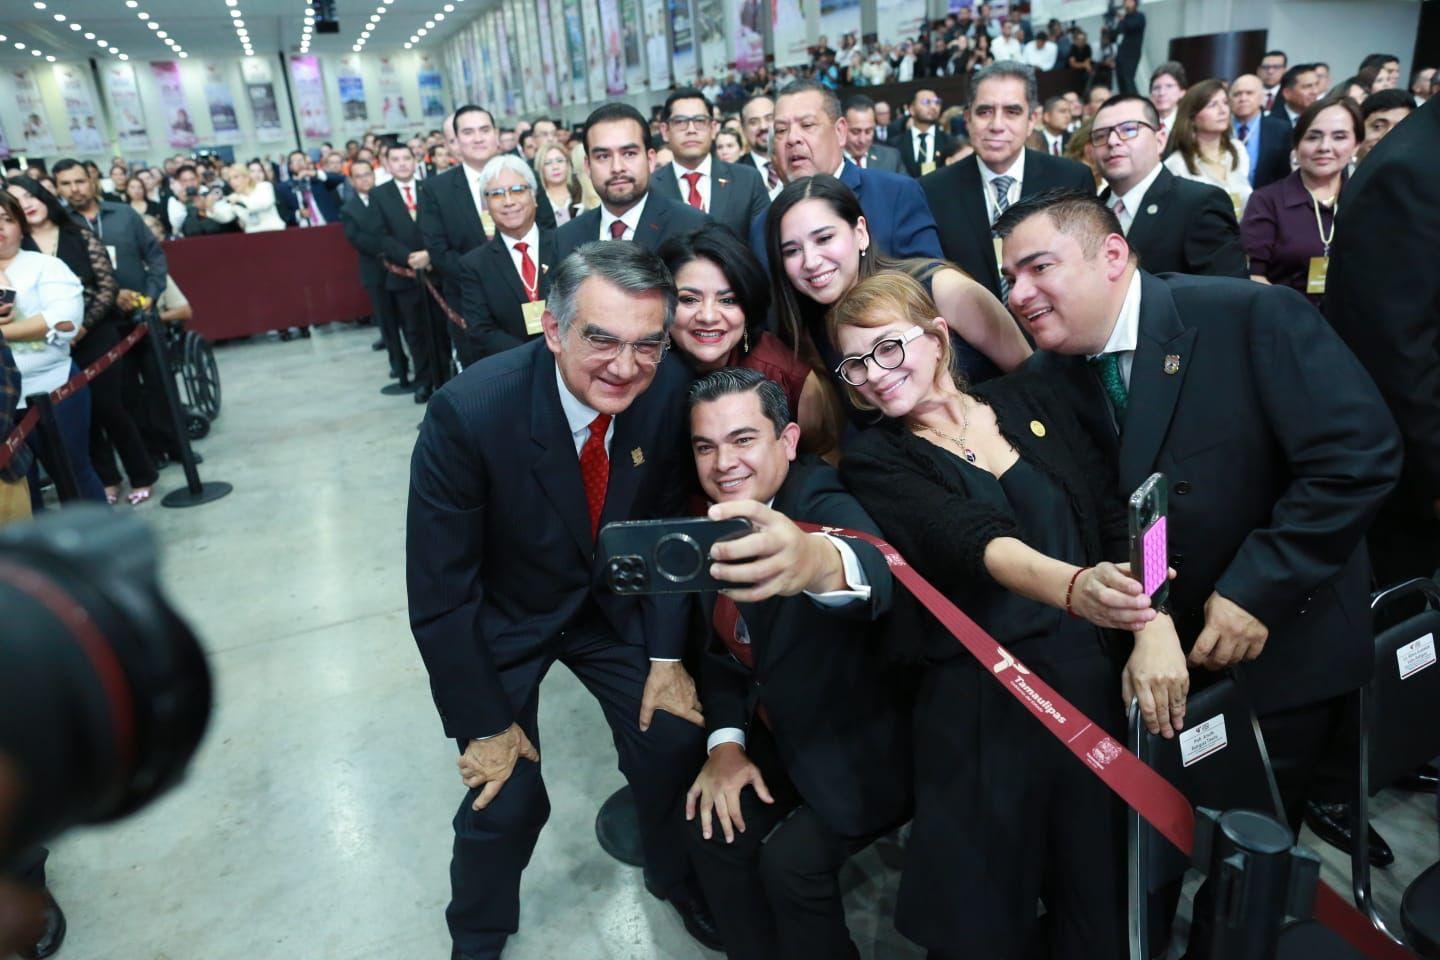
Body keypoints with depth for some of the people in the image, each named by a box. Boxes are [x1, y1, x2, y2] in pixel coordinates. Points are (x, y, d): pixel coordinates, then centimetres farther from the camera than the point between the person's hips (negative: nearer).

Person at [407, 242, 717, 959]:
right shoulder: (468, 411, -32)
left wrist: (667, 655, -7)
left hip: (614, 601, 3)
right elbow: (438, 594, -22)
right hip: (499, 618, -3)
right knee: (506, 797, -3)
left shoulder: (668, 391, -20)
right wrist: (485, 725, -15)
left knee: (677, 742, -1)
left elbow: (669, 526, -4)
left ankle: (673, 875, 34)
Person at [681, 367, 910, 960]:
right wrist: (725, 743, -8)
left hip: (863, 745, -6)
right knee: (712, 827, -8)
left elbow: (876, 576, -51)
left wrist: (819, 563, -74)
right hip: (780, 733, 6)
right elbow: (720, 649, 6)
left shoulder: (825, 506, -26)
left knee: (792, 857, -20)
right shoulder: (717, 524, -4)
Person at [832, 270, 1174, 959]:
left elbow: (1118, 513, 2)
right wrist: (1072, 587, -36)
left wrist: (1156, 625, -13)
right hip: (984, 714, -2)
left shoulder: (1028, 398, 8)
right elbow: (972, 540, -18)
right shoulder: (873, 462, -1)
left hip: (1104, 686, 3)